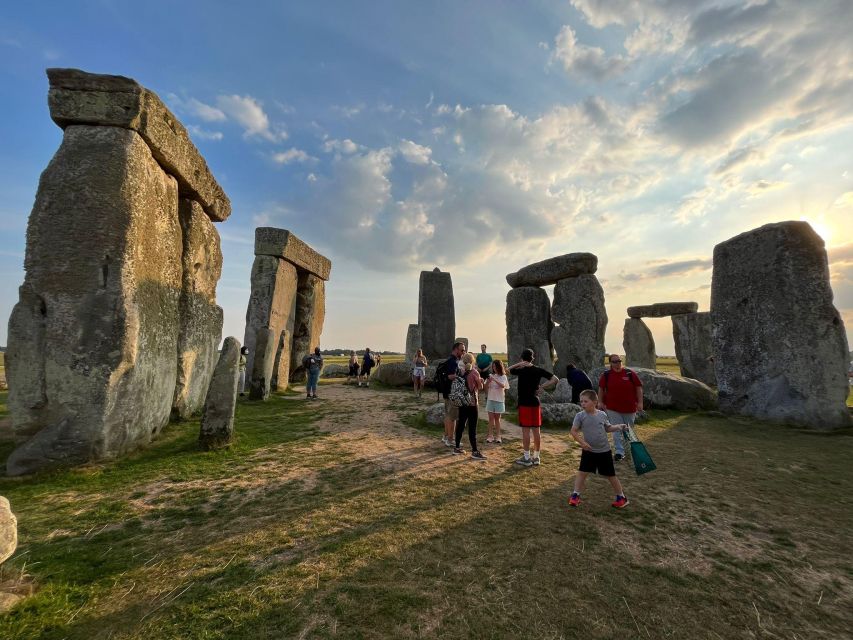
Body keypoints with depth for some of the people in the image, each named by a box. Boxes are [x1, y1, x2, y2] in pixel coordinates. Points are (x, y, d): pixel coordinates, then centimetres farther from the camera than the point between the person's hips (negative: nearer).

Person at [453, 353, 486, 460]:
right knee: (472, 427, -3)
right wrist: (480, 380, 9)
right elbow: (480, 387, -5)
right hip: (472, 403, -6)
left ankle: (457, 448, 20)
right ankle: (475, 452, 1)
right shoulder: (474, 372, -13)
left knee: (460, 424, 12)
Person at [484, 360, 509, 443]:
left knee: (497, 418, 8)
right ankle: (490, 436, 11)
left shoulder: (503, 377, -2)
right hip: (490, 399, 2)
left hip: (499, 400, -2)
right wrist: (488, 381, -17)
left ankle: (497, 436, 14)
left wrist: (494, 380, -30)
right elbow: (486, 388, 2)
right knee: (491, 418, 5)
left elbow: (503, 386, -20)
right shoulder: (490, 375, 3)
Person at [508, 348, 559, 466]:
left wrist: (518, 364, -1)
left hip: (524, 403, -4)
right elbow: (555, 379, -2)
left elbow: (509, 370, 9)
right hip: (535, 403, 4)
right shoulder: (538, 370, 1)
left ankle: (526, 458, 6)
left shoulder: (521, 370, -9)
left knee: (525, 430, 1)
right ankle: (537, 457, 18)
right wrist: (542, 387, -2)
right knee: (536, 430, 10)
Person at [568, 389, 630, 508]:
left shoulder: (602, 415, -4)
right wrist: (582, 442, -22)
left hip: (604, 451, 1)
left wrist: (618, 427, -2)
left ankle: (621, 497, 29)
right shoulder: (580, 416, -11)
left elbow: (608, 428, 13)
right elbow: (574, 431, -11)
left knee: (611, 475, 11)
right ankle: (575, 495, 13)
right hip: (589, 451, 0)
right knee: (582, 472, 0)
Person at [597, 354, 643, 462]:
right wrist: (600, 402, 1)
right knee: (617, 431, -1)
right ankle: (620, 452, 6)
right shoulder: (606, 375, -3)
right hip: (613, 409, -1)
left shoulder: (630, 373, -4)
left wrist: (640, 402, -4)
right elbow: (601, 388, 5)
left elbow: (639, 387, 0)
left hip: (629, 408, 1)